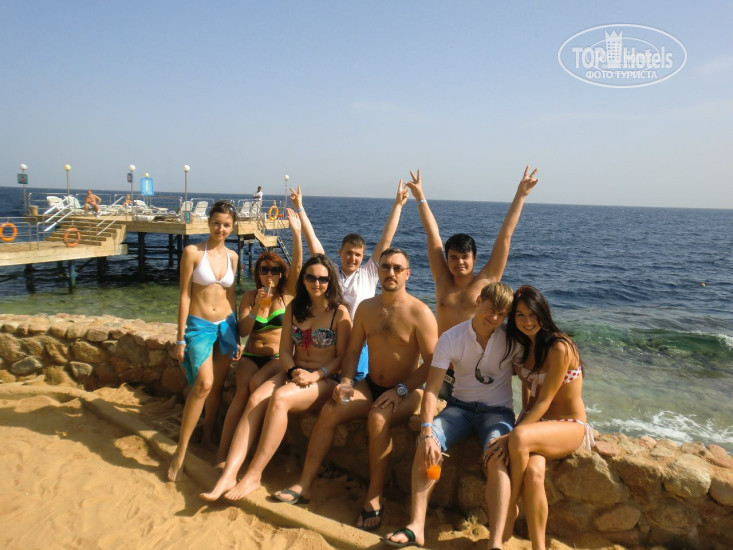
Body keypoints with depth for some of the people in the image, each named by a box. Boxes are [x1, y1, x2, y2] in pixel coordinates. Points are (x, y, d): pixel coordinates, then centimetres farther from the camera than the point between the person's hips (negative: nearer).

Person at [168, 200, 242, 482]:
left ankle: (207, 438, 27)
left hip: (226, 324, 5)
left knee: (217, 386, 10)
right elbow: (184, 295, -6)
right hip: (199, 325, -5)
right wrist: (180, 338, -8)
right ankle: (181, 450, -7)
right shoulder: (193, 252, -6)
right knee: (203, 384, -19)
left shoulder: (232, 256, 7)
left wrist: (237, 335, 12)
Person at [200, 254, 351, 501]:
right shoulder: (293, 308, 11)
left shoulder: (340, 312, -4)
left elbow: (342, 357, -5)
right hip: (292, 374, 5)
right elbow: (285, 350, 9)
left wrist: (314, 375, -17)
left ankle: (253, 476, -24)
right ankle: (228, 475, -28)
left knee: (279, 398, -32)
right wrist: (293, 371, -10)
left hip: (324, 380, -5)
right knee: (256, 399, -24)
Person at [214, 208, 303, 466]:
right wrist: (257, 307, -18)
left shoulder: (287, 294, 1)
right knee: (242, 389, -27)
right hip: (250, 356, 1)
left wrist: (296, 232, -23)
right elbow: (242, 331, -2)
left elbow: (297, 265, -13)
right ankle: (222, 452, -24)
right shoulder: (250, 296, 5)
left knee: (256, 383, -31)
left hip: (278, 357, -1)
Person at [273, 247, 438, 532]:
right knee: (329, 411, -16)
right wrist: (346, 381, -8)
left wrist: (400, 390, -20)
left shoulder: (420, 313, -13)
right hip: (371, 386, 5)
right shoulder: (366, 308, 5)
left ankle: (374, 498, -20)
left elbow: (432, 362, -14)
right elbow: (353, 350, 9)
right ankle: (304, 485, -8)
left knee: (378, 417, -34)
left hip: (406, 391, -5)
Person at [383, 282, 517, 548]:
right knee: (425, 445, -25)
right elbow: (431, 388, -14)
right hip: (460, 406, 1)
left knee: (497, 457, -32)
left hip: (497, 410, -1)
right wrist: (427, 432, -26)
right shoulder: (451, 338, -9)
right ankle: (416, 527, -22)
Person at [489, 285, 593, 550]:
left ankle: (510, 508, -11)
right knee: (533, 472, -28)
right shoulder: (523, 346, 5)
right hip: (538, 424, 5)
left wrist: (513, 436, -26)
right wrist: (516, 433, -8)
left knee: (520, 438, -35)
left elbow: (544, 401, -20)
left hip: (570, 427, -5)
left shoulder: (559, 347, -19)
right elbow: (529, 397, 8)